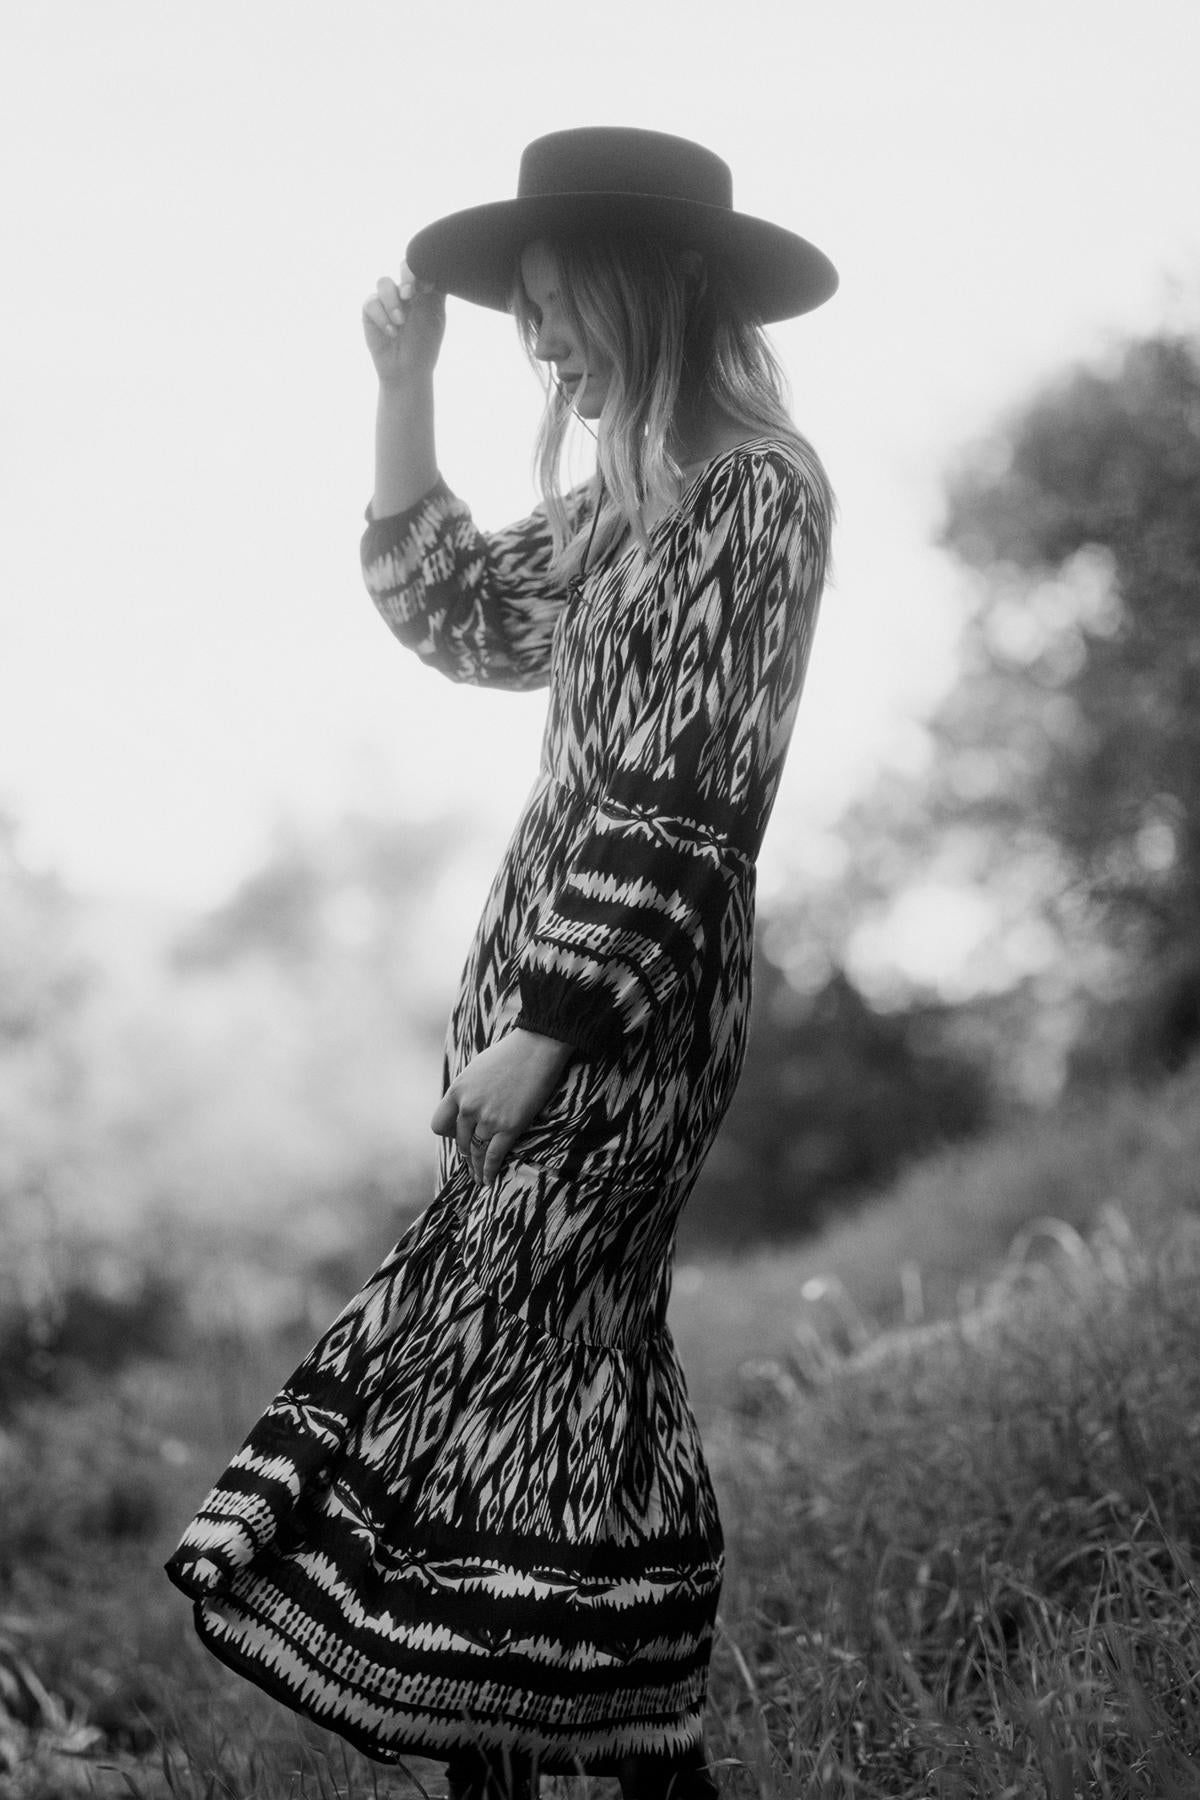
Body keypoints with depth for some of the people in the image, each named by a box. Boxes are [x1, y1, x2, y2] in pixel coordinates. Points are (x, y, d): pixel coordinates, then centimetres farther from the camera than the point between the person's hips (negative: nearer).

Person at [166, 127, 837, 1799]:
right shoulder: (639, 490, 14)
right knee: (567, 1348, 11)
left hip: (633, 990, -9)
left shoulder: (756, 493, -13)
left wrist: (542, 1030, -19)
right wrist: (405, 390, 15)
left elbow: (680, 804, -18)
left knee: (490, 1352, -7)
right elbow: (458, 612, 23)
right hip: (553, 959, 9)